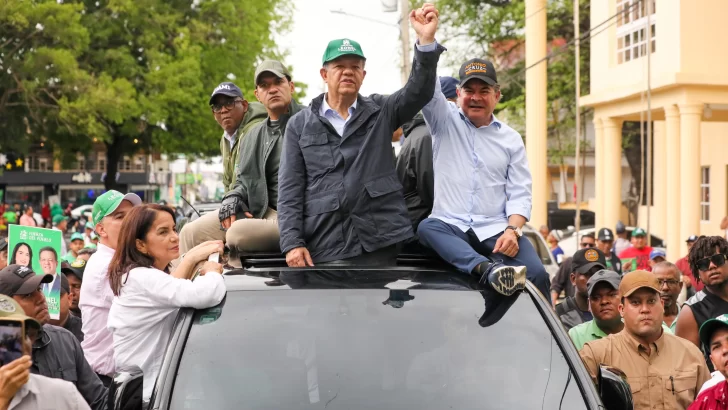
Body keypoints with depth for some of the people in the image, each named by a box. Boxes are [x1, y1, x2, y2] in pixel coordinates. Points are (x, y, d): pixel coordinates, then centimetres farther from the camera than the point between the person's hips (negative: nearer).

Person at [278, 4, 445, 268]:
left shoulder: (380, 112, 12)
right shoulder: (300, 125, 9)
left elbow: (419, 91, -5)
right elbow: (289, 189, 4)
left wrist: (426, 41, -21)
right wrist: (292, 242, -7)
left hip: (378, 241, 1)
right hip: (324, 246, -1)